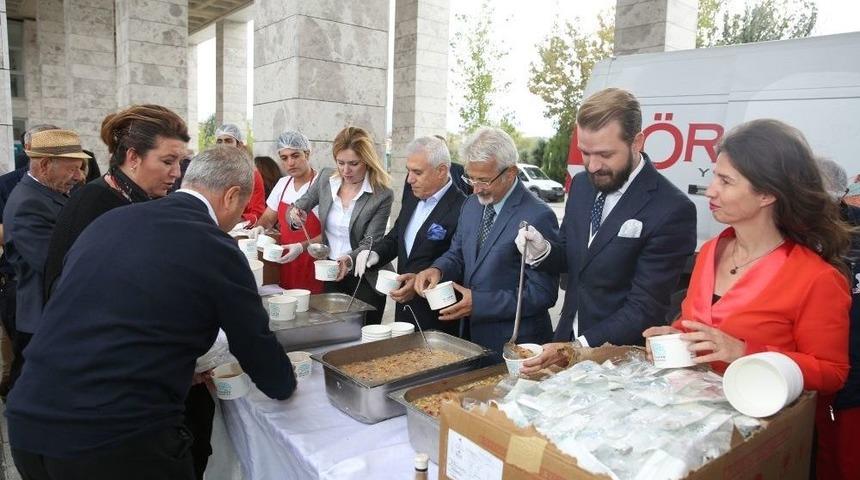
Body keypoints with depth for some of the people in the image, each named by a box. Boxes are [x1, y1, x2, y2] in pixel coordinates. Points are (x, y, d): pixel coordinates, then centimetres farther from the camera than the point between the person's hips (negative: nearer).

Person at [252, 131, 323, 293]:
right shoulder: (282, 184, 8)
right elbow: (268, 218, 19)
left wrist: (302, 247, -25)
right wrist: (258, 229, 0)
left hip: (313, 266, -6)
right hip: (286, 265, 6)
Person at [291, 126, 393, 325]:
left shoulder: (382, 195, -15)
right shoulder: (326, 178, -2)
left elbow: (370, 243, -14)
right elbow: (300, 205, 9)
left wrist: (349, 260, -33)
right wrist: (295, 213, -14)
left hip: (364, 278, -3)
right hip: (329, 273, 4)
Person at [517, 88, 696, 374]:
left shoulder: (672, 211, -20)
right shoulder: (581, 184, -1)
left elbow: (644, 308, -20)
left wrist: (578, 348, -28)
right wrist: (541, 250, -11)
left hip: (623, 359, -5)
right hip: (567, 339, 5)